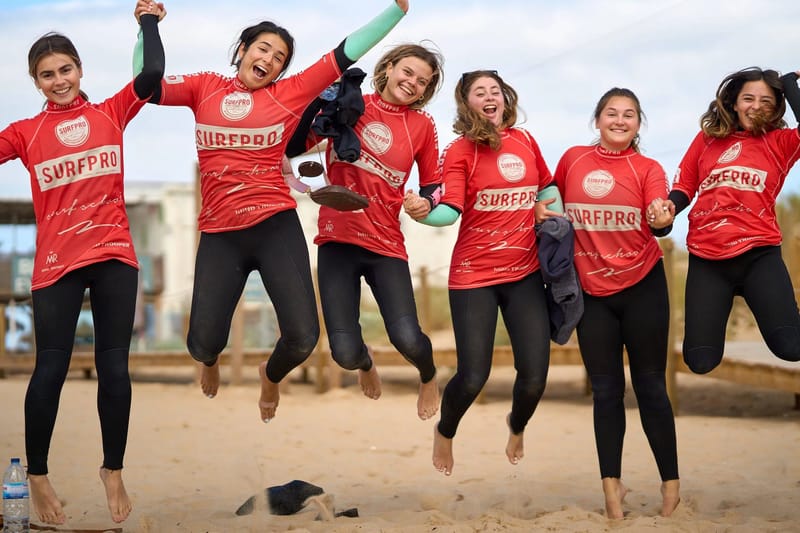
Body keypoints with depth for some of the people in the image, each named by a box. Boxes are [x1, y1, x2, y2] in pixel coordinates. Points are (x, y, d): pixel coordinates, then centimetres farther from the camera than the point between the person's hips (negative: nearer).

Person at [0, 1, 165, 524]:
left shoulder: (110, 113, 7)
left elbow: (152, 74, -5)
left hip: (114, 256, 1)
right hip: (57, 263, -1)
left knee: (114, 368, 6)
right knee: (50, 370, 3)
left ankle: (113, 472, 22)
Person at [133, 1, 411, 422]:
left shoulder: (289, 93, 4)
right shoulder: (204, 88, 8)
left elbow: (346, 53, 1)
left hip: (277, 228, 0)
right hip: (220, 235, 1)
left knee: (303, 338, -9)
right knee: (202, 343, -3)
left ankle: (271, 375, 30)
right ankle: (211, 361, 40)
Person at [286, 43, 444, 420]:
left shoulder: (422, 126, 4)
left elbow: (433, 184, 11)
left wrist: (426, 203, -10)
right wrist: (324, 96, -13)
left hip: (386, 245, 0)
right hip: (337, 240, 0)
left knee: (407, 339, -19)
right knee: (345, 354, -9)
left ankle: (428, 378, 21)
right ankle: (365, 362, 34)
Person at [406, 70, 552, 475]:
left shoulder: (524, 141, 6)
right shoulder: (460, 150, -6)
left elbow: (548, 186, 23)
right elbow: (450, 210, -19)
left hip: (525, 273, 4)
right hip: (474, 275, -3)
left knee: (534, 377, 0)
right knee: (473, 377, -6)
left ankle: (517, 426, 36)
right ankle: (445, 432, 28)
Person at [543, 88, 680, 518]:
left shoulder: (648, 169, -4)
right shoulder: (573, 159, 2)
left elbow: (658, 224, -18)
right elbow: (553, 200, 19)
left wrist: (663, 220, -39)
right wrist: (545, 213, -1)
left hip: (642, 286, -2)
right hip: (592, 291, 2)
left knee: (650, 386, 2)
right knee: (606, 390, 8)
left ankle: (671, 484, 12)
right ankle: (611, 486, 15)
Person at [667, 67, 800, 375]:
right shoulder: (708, 138, 11)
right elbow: (684, 186, 14)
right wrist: (668, 208, -9)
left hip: (758, 254, -1)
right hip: (707, 258, 1)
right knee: (700, 361, -3)